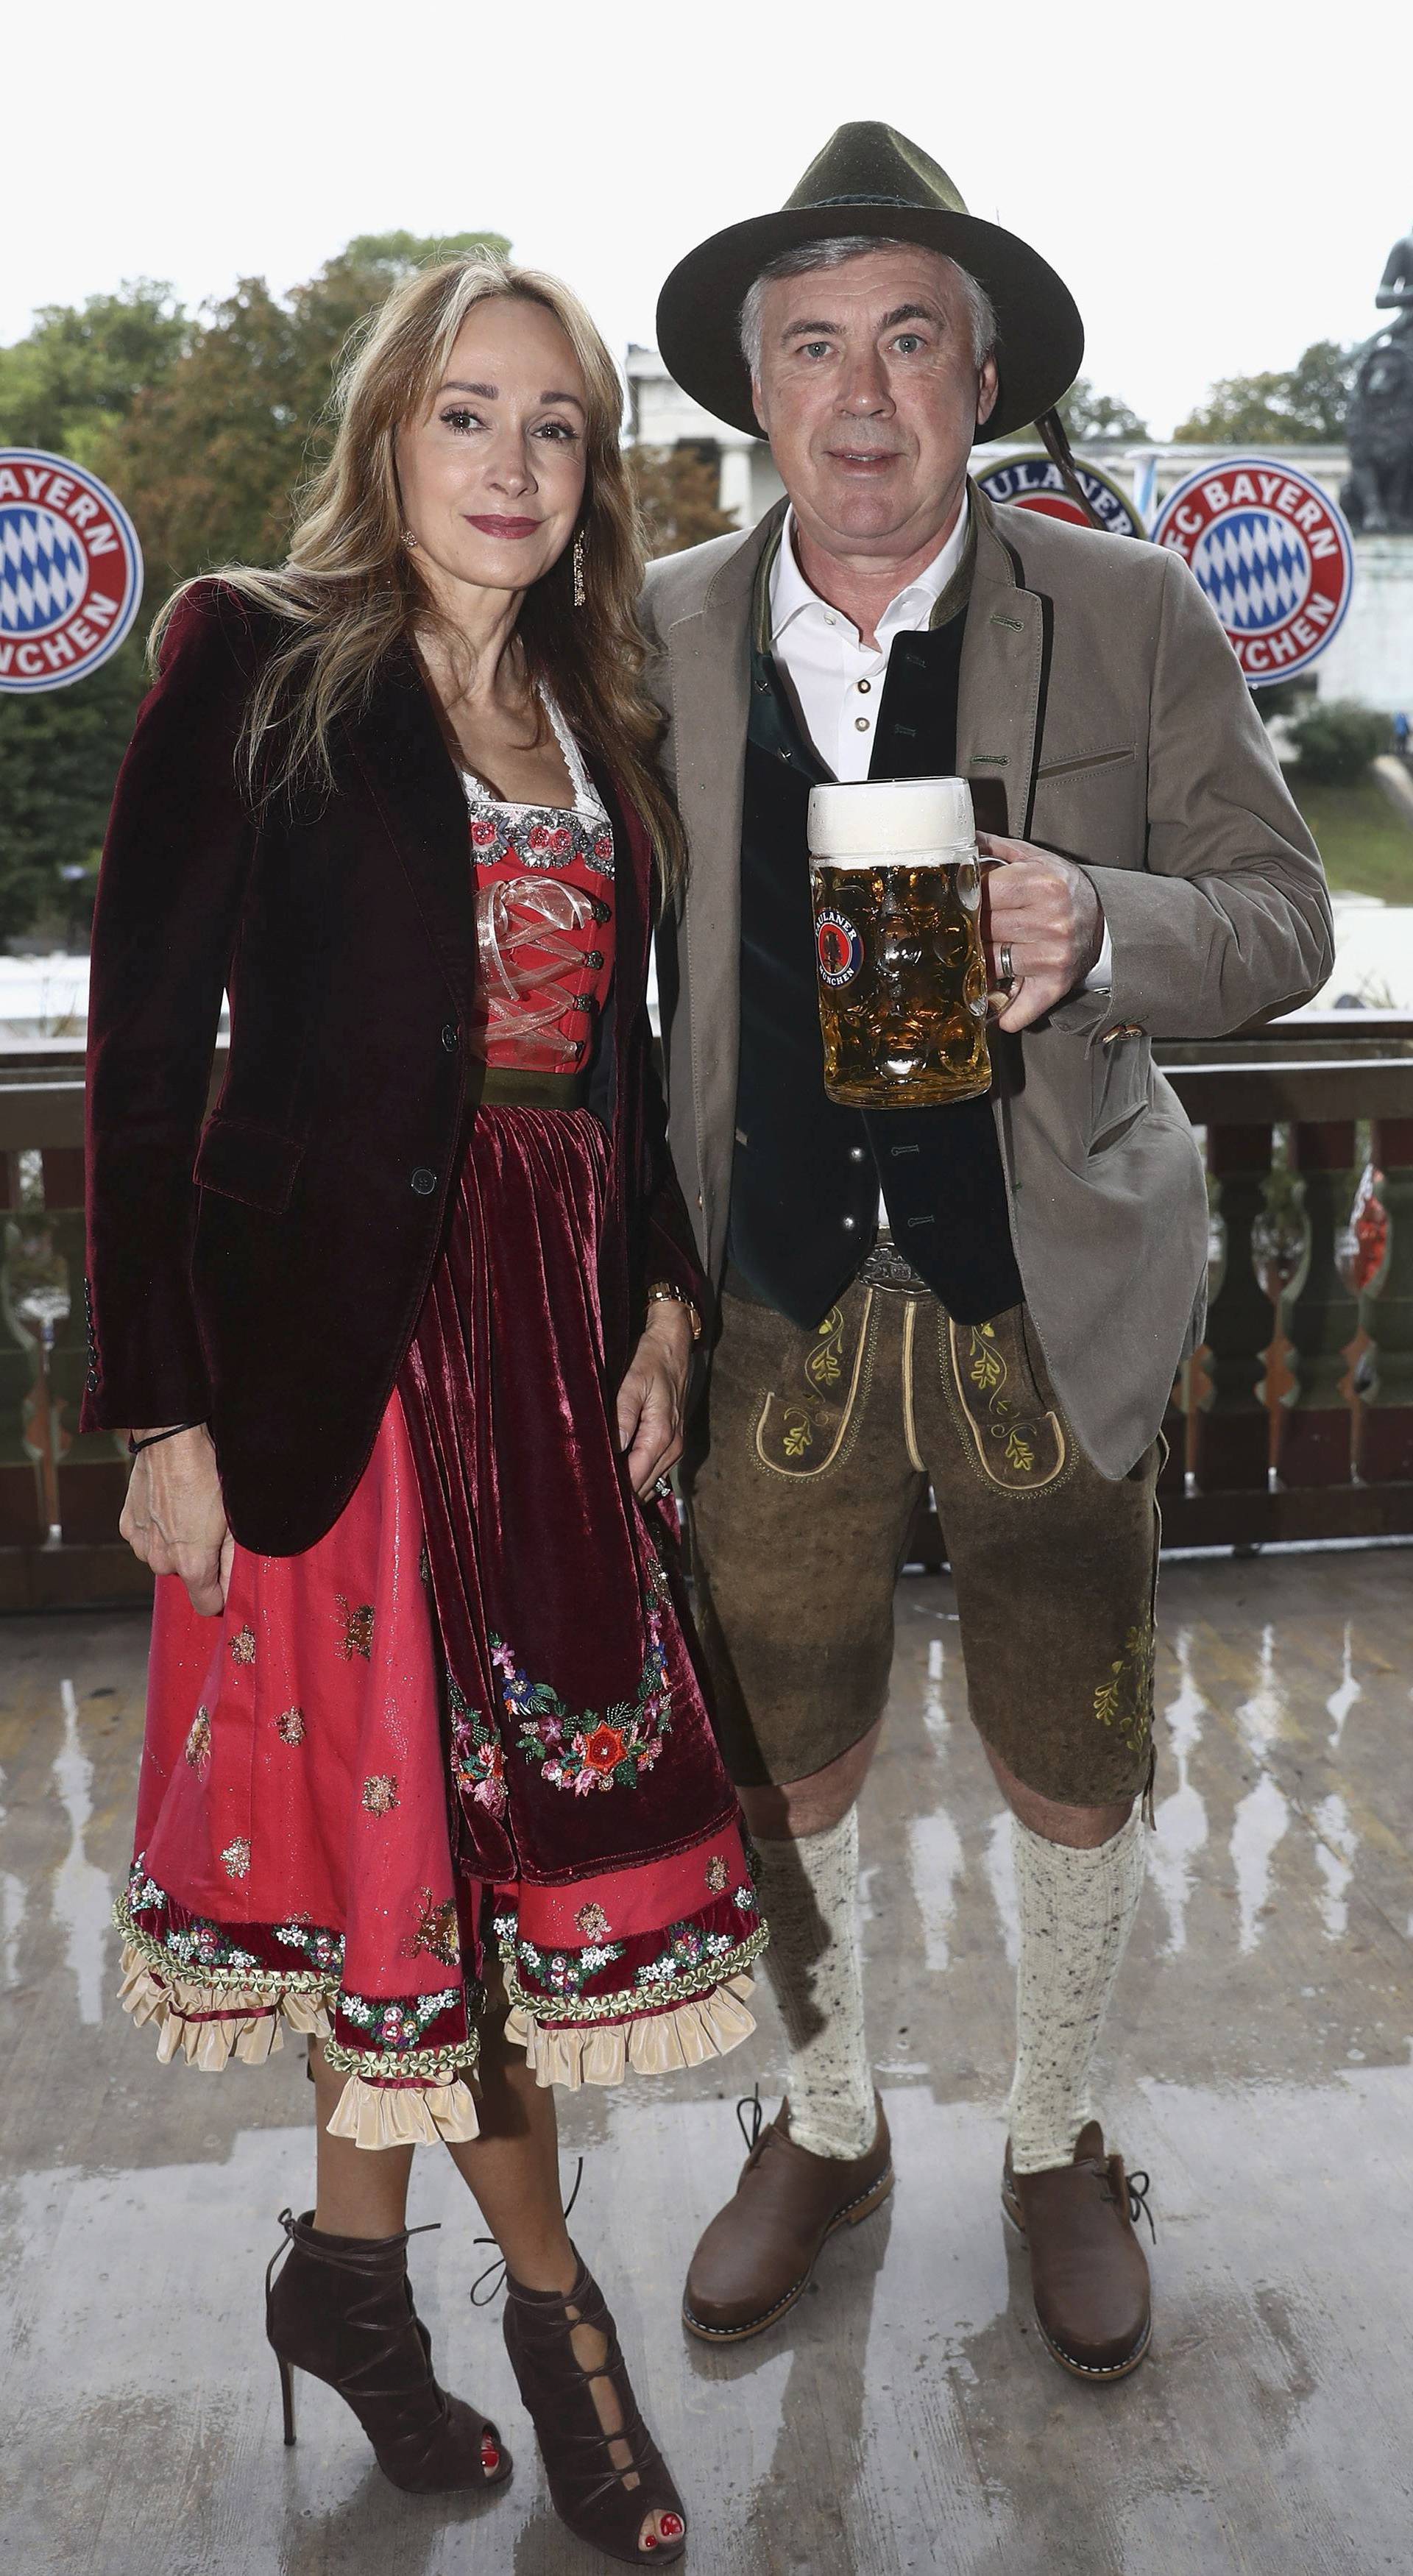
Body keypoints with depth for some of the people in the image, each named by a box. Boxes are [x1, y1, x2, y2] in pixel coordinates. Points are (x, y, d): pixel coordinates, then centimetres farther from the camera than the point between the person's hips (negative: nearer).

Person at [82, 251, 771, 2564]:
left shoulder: (594, 712, 13)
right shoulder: (255, 660, -3)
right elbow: (145, 1033, -8)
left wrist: (662, 1308, 4)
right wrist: (165, 1405, -12)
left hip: (556, 1331, 6)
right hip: (337, 1326, -5)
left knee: (502, 1794, 9)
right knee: (410, 1788, 4)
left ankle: (359, 2252, 31)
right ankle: (545, 2293, 24)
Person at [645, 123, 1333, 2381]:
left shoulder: (1133, 622, -3)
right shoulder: (662, 637, 1)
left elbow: (1285, 917, -2)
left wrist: (1098, 931, -24)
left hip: (1046, 1291, -1)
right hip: (773, 1302, 1)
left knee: (1077, 1775, 12)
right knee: (780, 1764, 14)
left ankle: (1058, 2145, 39)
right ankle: (828, 2128, 41)